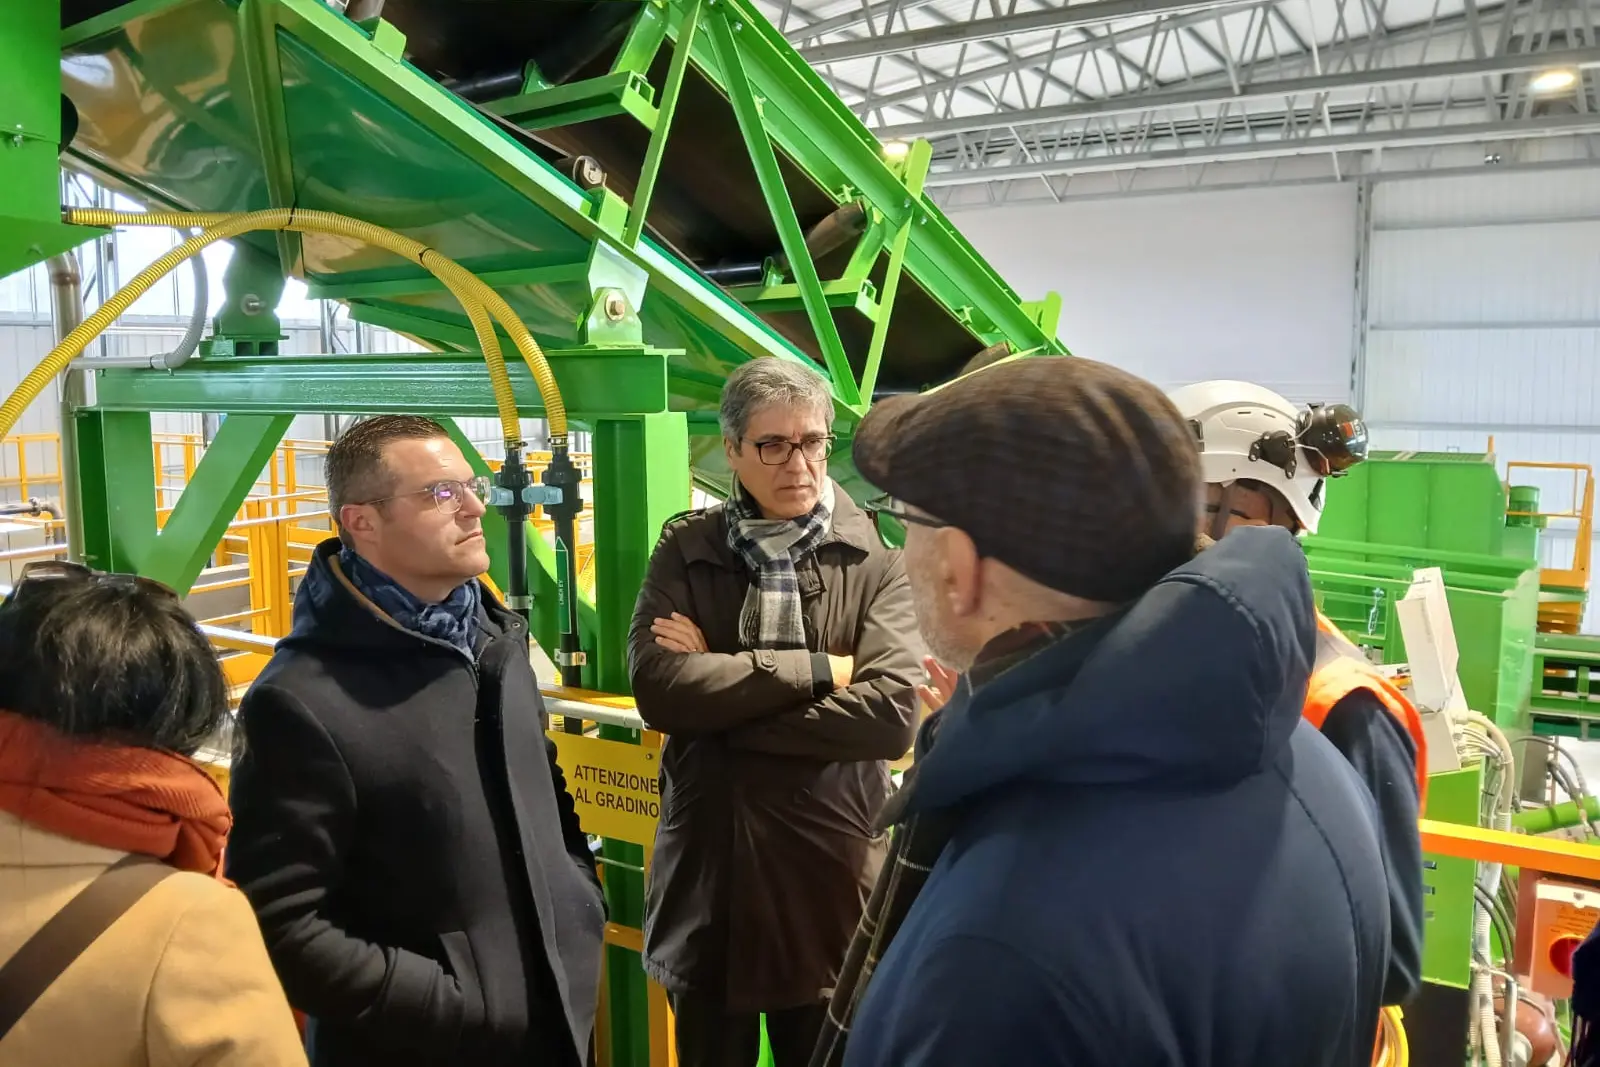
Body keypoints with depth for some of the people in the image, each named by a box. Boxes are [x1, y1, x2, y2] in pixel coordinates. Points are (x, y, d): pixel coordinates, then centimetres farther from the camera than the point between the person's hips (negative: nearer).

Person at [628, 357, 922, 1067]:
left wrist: (720, 695, -15)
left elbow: (891, 714, -18)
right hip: (706, 876, 2)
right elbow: (657, 686, -15)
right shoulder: (685, 551, 0)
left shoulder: (876, 563, -5)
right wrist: (819, 668, -15)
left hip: (830, 880, -1)